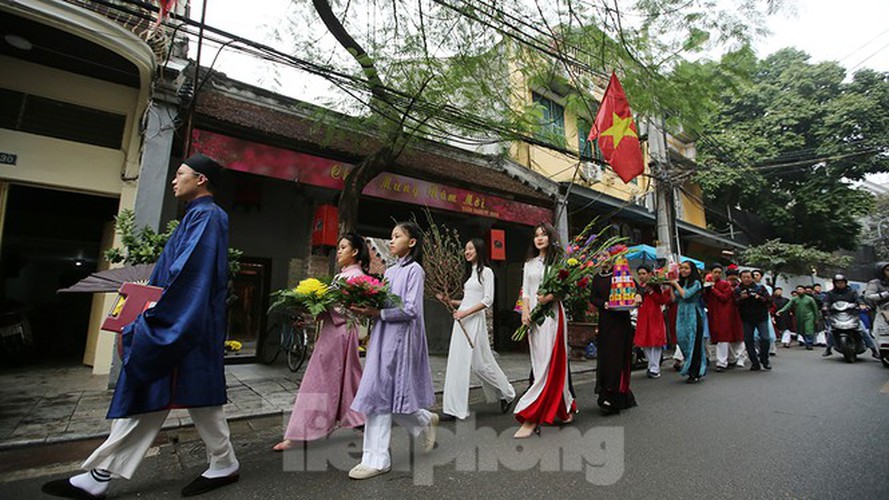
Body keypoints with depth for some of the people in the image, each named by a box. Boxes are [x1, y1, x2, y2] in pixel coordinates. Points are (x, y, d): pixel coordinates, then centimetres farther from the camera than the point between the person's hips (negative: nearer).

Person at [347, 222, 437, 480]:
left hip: (400, 339, -7)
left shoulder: (414, 269, -6)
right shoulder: (390, 271, 16)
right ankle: (376, 459, 17)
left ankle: (425, 421, 28)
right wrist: (367, 310, -1)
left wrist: (378, 313, -20)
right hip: (382, 337, 7)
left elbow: (410, 310, -15)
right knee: (380, 396, 6)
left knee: (386, 394, 1)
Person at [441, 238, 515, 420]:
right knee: (457, 362, 5)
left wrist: (466, 312, -17)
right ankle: (455, 407, 17)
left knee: (480, 362, 0)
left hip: (475, 320, -7)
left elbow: (488, 300, -12)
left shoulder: (486, 272, -4)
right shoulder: (469, 272, 18)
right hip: (461, 321, 7)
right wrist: (450, 301, 6)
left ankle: (506, 394, 24)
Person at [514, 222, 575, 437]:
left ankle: (531, 417, -8)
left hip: (551, 313, -6)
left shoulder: (558, 260, 2)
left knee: (548, 364, -8)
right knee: (540, 363, 8)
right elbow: (525, 291, 12)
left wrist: (548, 297, -21)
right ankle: (565, 409, 24)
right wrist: (525, 311, -4)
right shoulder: (529, 264, 17)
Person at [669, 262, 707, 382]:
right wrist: (671, 285, 7)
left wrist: (675, 284, -7)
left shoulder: (696, 283, -5)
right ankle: (689, 371, 21)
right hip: (682, 315, 6)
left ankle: (695, 374, 6)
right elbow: (674, 299, 9)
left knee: (693, 343, -2)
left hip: (693, 316, -6)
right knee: (682, 341, 7)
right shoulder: (680, 283, 13)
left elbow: (686, 295, -18)